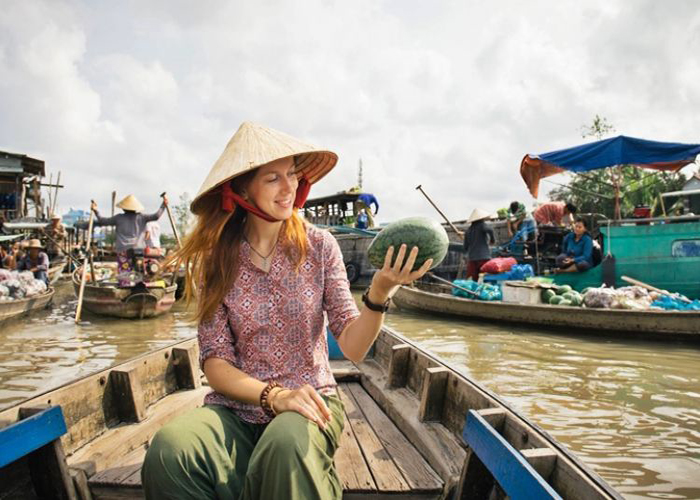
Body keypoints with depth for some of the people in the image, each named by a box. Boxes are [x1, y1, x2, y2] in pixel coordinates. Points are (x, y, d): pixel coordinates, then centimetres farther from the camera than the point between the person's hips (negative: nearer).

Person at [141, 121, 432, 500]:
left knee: (288, 443, -36)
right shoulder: (216, 261, -2)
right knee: (169, 448, -30)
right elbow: (215, 363, -3)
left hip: (310, 402, -1)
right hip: (237, 406, 1)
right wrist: (274, 395, -20)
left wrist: (378, 295, -25)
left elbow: (353, 347, -6)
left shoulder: (318, 246, -2)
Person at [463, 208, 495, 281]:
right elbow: (489, 230, -20)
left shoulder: (468, 230, 16)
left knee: (472, 279, 1)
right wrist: (493, 240, -3)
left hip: (471, 258, 5)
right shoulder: (482, 225, 3)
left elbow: (465, 247, 17)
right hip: (483, 256, -5)